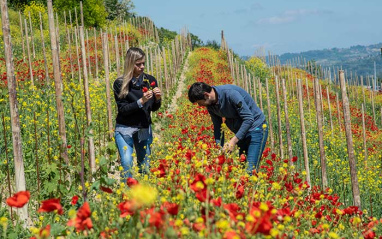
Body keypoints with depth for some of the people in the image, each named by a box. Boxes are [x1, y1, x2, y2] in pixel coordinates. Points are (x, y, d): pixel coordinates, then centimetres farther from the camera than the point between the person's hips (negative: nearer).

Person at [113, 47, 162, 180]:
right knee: (127, 165, -11)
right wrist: (141, 101, -21)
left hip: (144, 129, 3)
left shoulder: (150, 80, 0)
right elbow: (123, 109, -10)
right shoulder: (120, 83, -7)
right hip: (125, 129, -3)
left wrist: (157, 98, -13)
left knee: (145, 166, 7)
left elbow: (154, 108, 8)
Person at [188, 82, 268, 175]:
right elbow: (217, 127, 5)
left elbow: (249, 118, -26)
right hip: (241, 132, 8)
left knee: (250, 170, -15)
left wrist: (234, 141, -28)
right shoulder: (211, 105, -3)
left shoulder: (230, 94, -27)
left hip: (256, 128, -8)